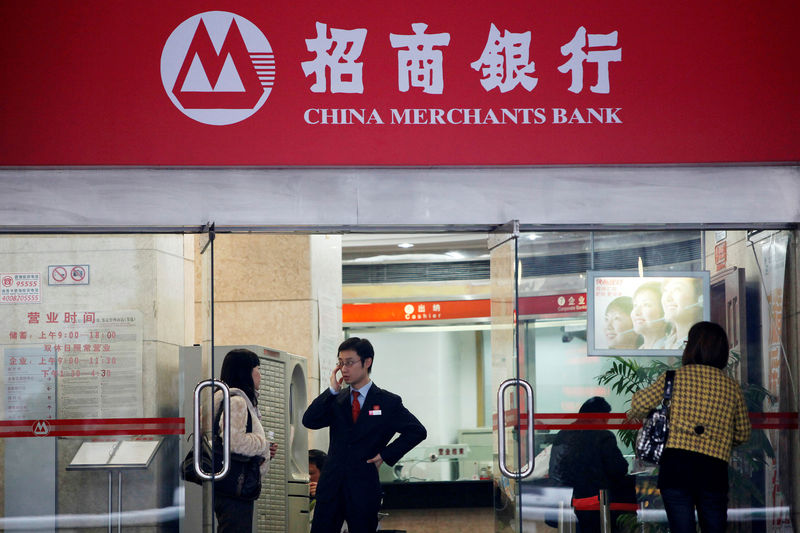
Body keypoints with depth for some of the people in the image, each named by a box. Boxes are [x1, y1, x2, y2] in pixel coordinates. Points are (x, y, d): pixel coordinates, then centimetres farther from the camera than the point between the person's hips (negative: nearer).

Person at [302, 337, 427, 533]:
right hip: (331, 487, 3)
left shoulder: (388, 402, 2)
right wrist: (332, 390, -7)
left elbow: (417, 431, 1)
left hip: (364, 488, -3)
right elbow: (309, 421, -4)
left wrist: (386, 455, -5)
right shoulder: (336, 400, 10)